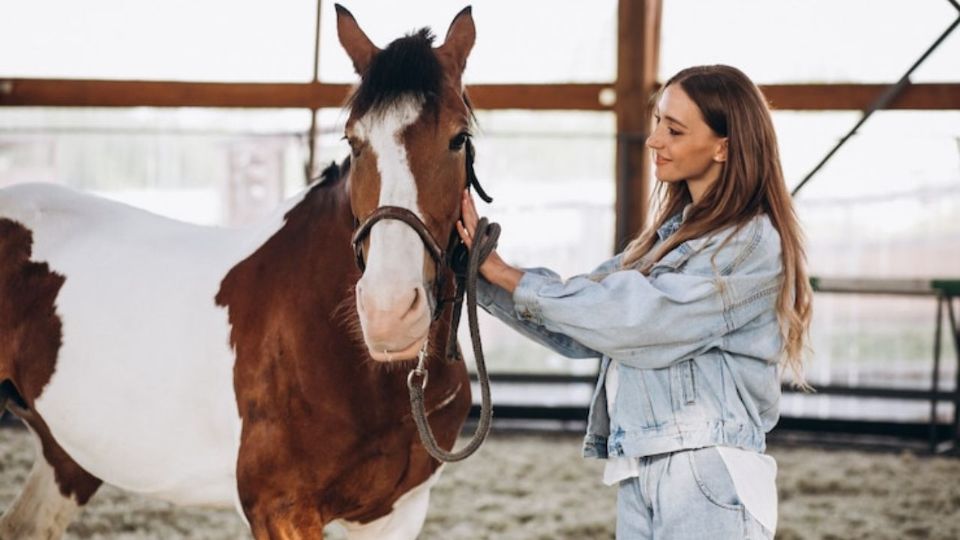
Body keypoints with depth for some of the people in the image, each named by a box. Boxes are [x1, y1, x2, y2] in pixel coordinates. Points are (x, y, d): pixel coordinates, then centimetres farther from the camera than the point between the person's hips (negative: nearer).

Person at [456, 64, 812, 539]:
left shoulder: (752, 244, -10)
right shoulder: (673, 234, 17)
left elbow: (634, 319, -17)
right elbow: (578, 333, 13)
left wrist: (510, 277, -10)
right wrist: (483, 271, 2)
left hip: (707, 480, -8)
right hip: (638, 474, 8)